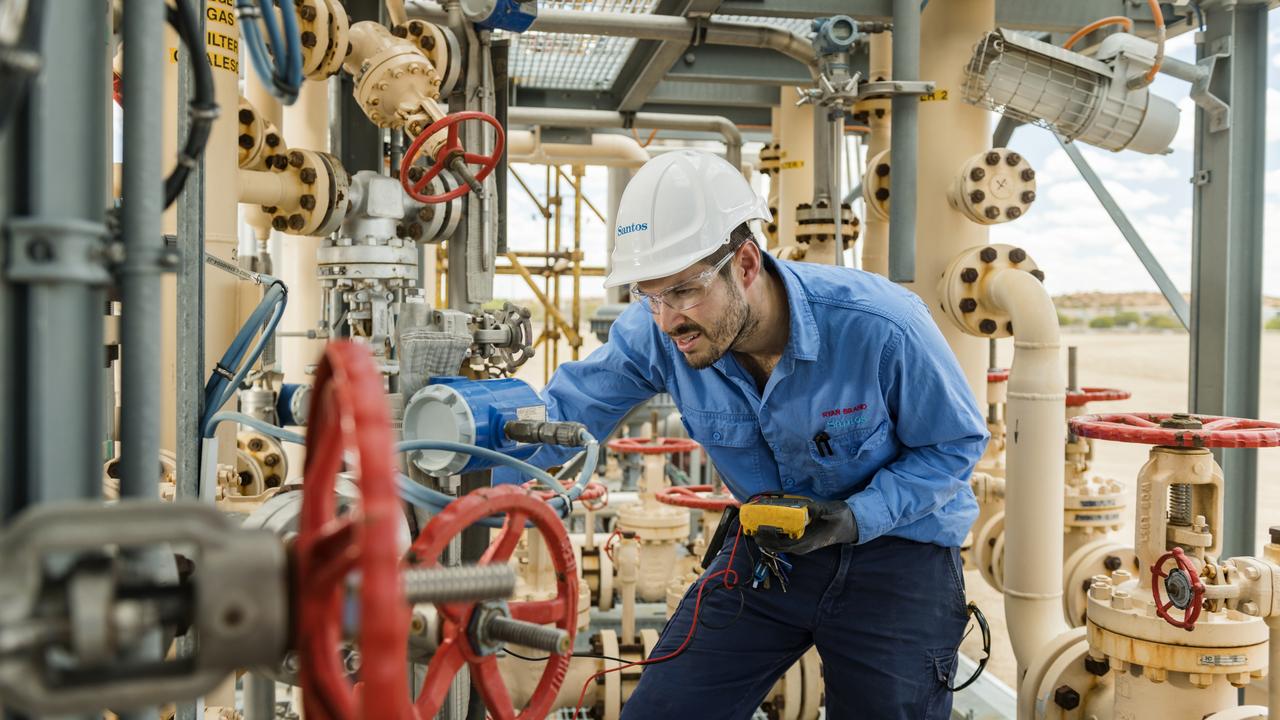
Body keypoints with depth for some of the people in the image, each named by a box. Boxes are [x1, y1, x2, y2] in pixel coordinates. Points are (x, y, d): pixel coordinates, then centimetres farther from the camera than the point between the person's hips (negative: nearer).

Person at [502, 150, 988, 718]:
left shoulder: (881, 326, -27)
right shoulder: (652, 334, -18)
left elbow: (954, 445, -13)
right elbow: (565, 414, -16)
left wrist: (856, 518, -26)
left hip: (894, 550, -2)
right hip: (769, 547, 3)